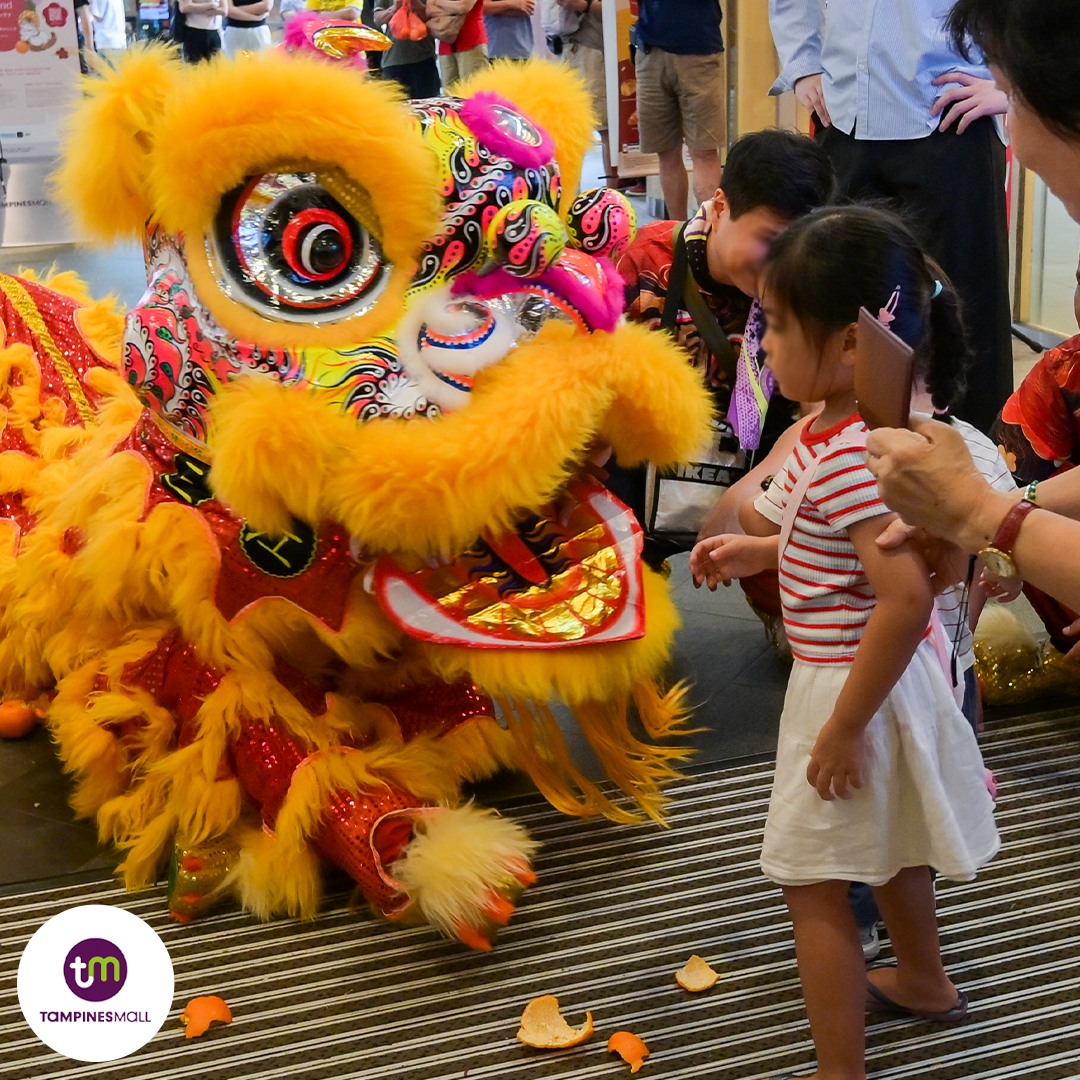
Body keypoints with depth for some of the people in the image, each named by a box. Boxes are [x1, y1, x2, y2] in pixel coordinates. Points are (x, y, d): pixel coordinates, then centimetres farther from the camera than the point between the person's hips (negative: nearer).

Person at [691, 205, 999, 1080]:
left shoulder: (848, 457, -30)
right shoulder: (879, 424, -1)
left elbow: (908, 598, -34)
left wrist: (844, 727, -27)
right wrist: (758, 550, 8)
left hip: (857, 685, -10)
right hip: (894, 675, 10)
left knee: (816, 885, 3)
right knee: (888, 845, 30)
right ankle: (923, 981, 52)